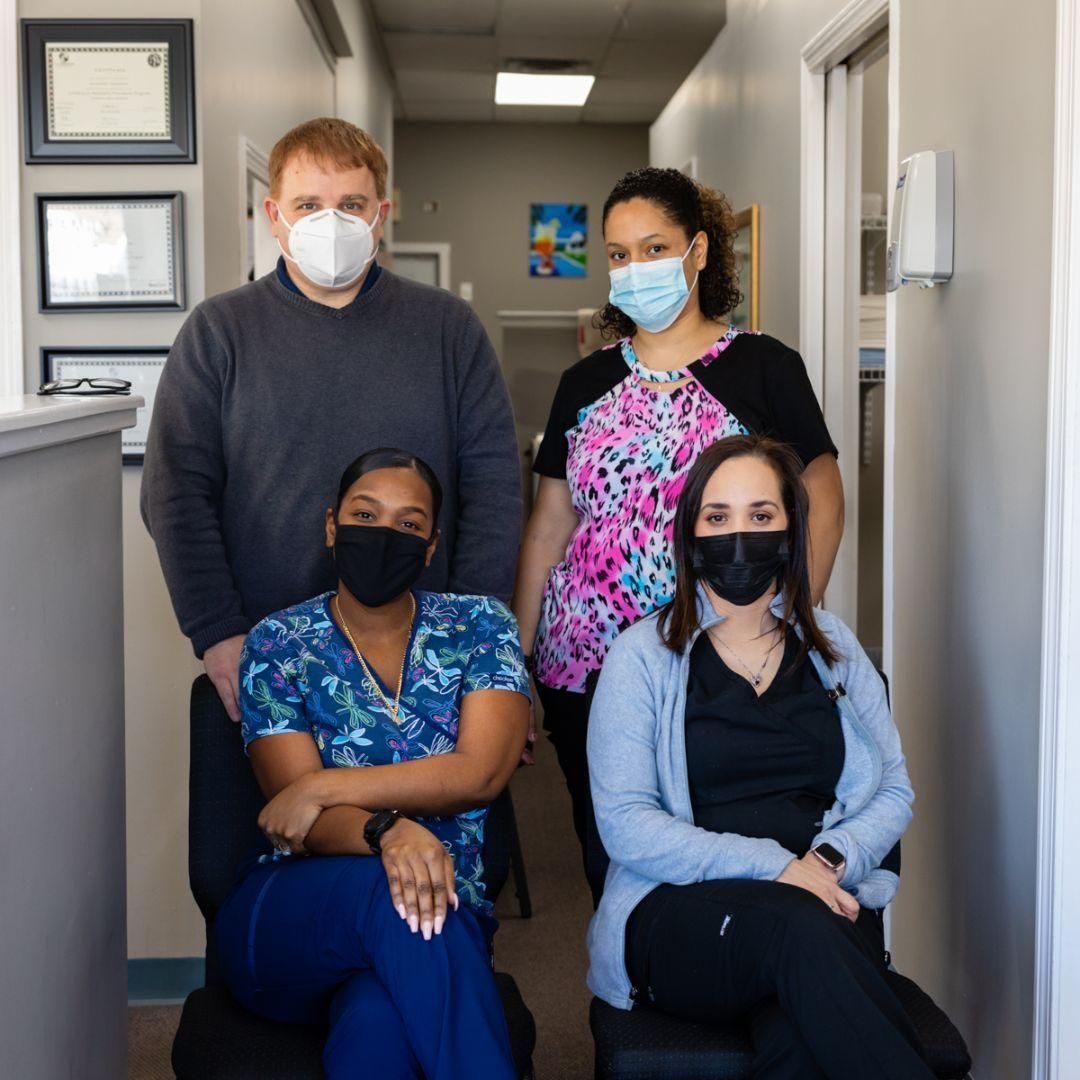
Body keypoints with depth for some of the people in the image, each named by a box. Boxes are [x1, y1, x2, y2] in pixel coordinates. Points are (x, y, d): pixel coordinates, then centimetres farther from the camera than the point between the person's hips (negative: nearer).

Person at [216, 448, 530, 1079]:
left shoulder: (480, 627, 6)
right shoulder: (279, 645, 4)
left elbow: (482, 773, -11)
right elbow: (303, 822, -8)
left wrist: (325, 787, -15)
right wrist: (387, 833, -31)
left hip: (445, 913, 0)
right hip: (290, 920, 1)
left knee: (376, 1024, -38)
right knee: (388, 889, -37)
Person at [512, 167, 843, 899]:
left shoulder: (763, 367, 1)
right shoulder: (586, 384, 12)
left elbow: (821, 503, 1)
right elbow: (551, 524, 12)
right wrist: (516, 653, 8)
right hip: (586, 667, 4)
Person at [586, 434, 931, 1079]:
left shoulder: (833, 648, 17)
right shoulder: (643, 657, 6)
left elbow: (895, 790, 13)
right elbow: (625, 824, -4)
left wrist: (832, 859, -9)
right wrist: (774, 867, -14)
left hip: (826, 907, 2)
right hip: (678, 915, -2)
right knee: (798, 928, -37)